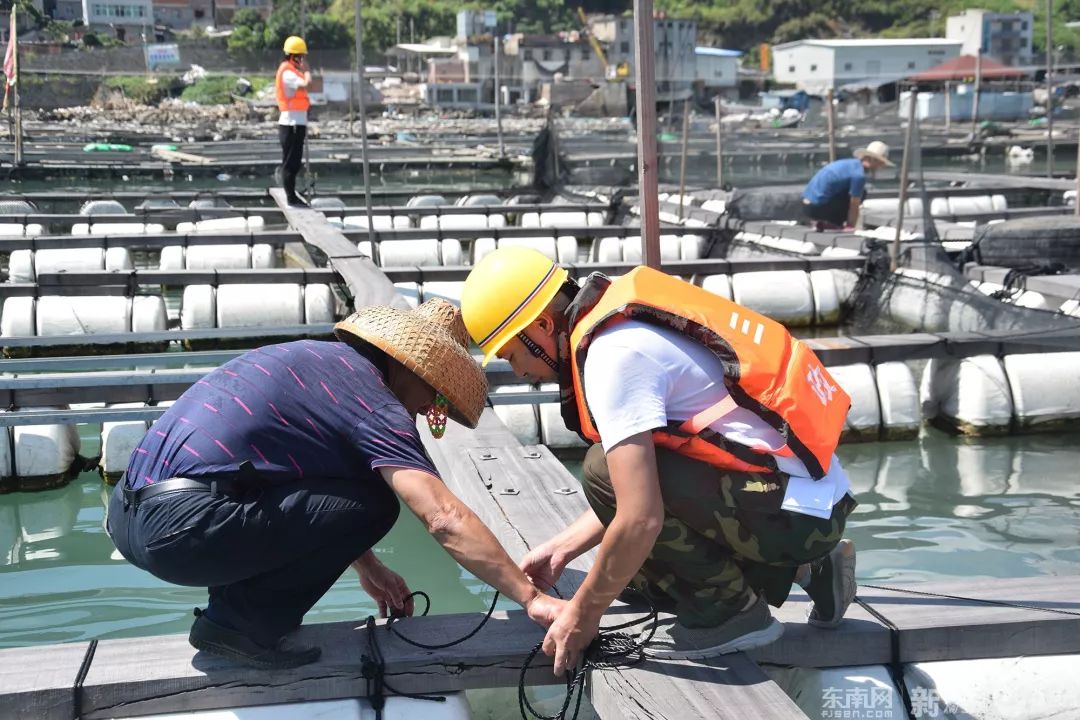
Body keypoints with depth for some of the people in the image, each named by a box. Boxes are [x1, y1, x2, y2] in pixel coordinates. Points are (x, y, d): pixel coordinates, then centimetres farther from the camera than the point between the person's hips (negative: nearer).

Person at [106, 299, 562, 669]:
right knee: (373, 504, -3)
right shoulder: (374, 401, -5)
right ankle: (238, 623, 0)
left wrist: (367, 567, 38)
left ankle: (234, 607, 16)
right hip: (182, 529, -10)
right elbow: (446, 519, -12)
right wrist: (530, 598, -5)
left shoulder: (317, 358, 22)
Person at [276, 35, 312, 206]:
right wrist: (305, 69, -13)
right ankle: (291, 197, -2)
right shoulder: (287, 72, -15)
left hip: (296, 123, 10)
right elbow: (306, 84, -30)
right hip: (291, 123, -10)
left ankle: (292, 195, 20)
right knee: (290, 161, -6)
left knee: (294, 161, 14)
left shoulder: (291, 71, 18)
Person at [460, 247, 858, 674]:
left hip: (797, 512, -10)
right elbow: (637, 486, 18)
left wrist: (583, 614, -11)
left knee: (607, 471, -18)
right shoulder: (628, 323, 10)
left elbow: (642, 518, -24)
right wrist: (563, 547, 17)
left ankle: (731, 613, -3)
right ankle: (804, 568, 17)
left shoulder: (614, 357, -20)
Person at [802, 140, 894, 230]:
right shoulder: (859, 175, -14)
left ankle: (826, 221, 14)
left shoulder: (851, 163, 15)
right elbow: (854, 208, -8)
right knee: (860, 194, -1)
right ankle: (831, 224, 2)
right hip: (815, 208, -9)